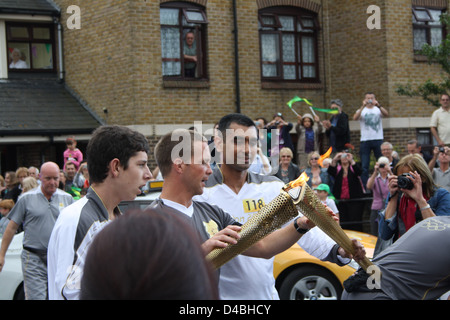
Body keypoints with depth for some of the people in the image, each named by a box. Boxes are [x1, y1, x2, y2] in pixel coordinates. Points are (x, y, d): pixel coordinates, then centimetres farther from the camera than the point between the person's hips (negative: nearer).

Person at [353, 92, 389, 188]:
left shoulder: (378, 110, 8)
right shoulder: (362, 110, 8)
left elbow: (386, 114, -12)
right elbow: (355, 118, -12)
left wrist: (378, 105, -28)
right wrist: (363, 106, -22)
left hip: (378, 139, 0)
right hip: (365, 140, 0)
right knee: (364, 166, -2)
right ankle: (364, 186, 2)